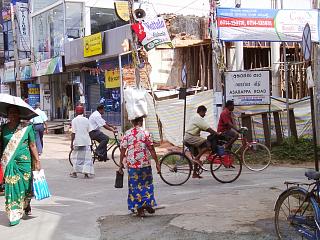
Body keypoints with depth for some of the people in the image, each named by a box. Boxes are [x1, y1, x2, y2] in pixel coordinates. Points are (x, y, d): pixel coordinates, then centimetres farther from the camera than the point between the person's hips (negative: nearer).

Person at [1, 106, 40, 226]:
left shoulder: (27, 127, 0)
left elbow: (32, 145, 3)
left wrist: (37, 161, 2)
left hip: (24, 161, -1)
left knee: (25, 186, 6)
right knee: (11, 186, -2)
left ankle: (26, 206, 34)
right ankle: (14, 215, 5)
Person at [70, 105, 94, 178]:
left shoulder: (74, 120, -5)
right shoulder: (86, 120, 4)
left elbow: (73, 133, -8)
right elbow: (89, 131, 7)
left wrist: (71, 143, -3)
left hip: (78, 141, -2)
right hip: (86, 142, 2)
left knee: (76, 157, 12)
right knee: (86, 157, 2)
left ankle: (75, 172, 18)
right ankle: (86, 173, -4)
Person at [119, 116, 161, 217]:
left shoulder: (127, 134, -1)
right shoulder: (145, 133, -6)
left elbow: (122, 150, -1)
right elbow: (151, 150, -8)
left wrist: (121, 163, 8)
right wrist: (157, 163, -2)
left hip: (132, 164, 2)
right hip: (145, 163, -1)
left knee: (135, 186, 8)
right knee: (147, 184, 16)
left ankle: (139, 209, 10)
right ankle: (147, 203, 8)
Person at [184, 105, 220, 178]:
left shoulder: (195, 117, 21)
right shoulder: (199, 118, -12)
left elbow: (204, 128, 21)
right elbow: (208, 128, -15)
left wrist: (212, 132, 13)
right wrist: (217, 134, -9)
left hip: (187, 137, 11)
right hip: (191, 137, -11)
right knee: (208, 144, -21)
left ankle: (195, 173, 16)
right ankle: (197, 158, -16)